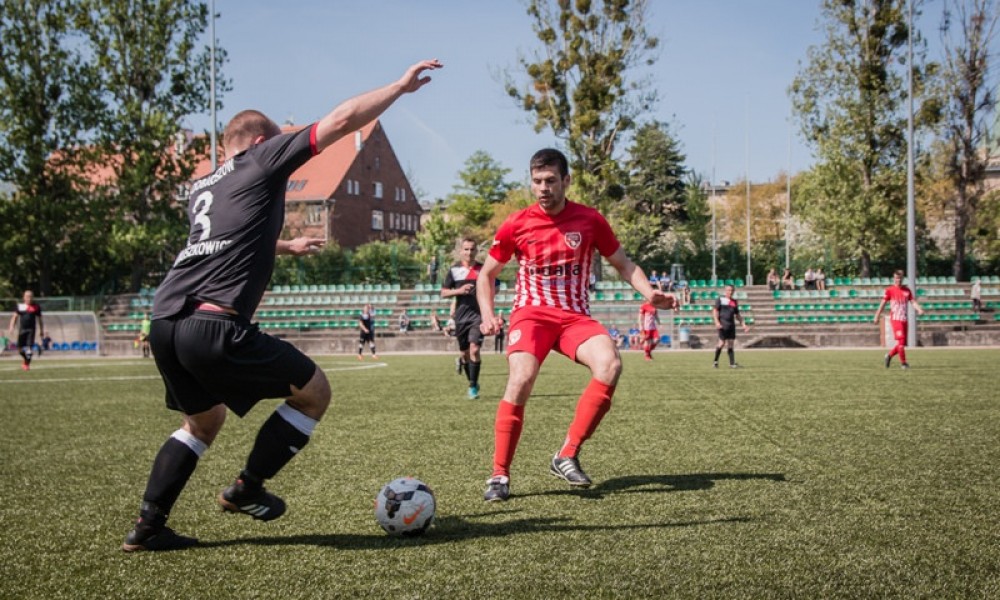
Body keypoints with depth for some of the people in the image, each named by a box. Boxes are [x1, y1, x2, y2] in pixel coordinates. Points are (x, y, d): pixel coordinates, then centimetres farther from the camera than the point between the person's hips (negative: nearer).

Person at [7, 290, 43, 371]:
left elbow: (39, 319, 10)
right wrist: (11, 326, -10)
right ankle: (24, 358, 35)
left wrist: (42, 330, 11)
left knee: (29, 347, -12)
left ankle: (27, 364, -1)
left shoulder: (36, 306, 2)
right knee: (20, 347, 6)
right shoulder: (19, 305, 3)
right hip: (22, 329, 2)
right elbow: (15, 316, 3)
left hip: (31, 329, -2)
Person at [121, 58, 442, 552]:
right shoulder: (262, 161, 8)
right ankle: (246, 489, 14)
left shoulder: (201, 189, 29)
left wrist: (288, 247, 65)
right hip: (215, 326, -8)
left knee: (204, 420, 29)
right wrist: (402, 85, 16)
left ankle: (147, 526, 24)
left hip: (164, 322, 8)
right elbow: (342, 120, 6)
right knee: (314, 391, 8)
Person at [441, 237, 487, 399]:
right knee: (464, 353, 10)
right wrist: (459, 290, -13)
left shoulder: (483, 269, 3)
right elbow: (443, 293, 4)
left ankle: (473, 386, -8)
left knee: (474, 349, -18)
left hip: (478, 314, -2)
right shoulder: (454, 270, 3)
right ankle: (472, 383, 30)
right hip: (461, 317, 2)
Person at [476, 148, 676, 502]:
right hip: (531, 313, -1)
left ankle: (567, 456, -18)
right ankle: (499, 475, -14)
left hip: (575, 316, 2)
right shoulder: (516, 225, 1)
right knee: (521, 379, -28)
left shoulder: (589, 220, 3)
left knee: (610, 364, -28)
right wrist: (487, 313, -4)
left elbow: (623, 264, 13)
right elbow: (487, 273, 13)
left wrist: (650, 293, -5)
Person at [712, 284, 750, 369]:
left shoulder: (734, 302, 16)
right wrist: (717, 322, -18)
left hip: (731, 325, 5)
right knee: (722, 343, -9)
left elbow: (737, 315, 23)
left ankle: (732, 363, 1)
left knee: (730, 344, 3)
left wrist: (743, 325, 16)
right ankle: (715, 361, 5)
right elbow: (715, 311, -5)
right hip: (723, 325, -5)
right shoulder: (720, 299, 0)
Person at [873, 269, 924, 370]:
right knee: (901, 341, -15)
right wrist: (877, 316, 0)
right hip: (895, 319, -5)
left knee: (903, 343, 7)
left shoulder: (907, 290, 11)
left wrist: (919, 309, -15)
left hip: (905, 320, 5)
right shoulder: (889, 290, 0)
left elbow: (913, 302, 6)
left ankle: (889, 355, 29)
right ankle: (903, 362, -7)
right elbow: (883, 303, 2)